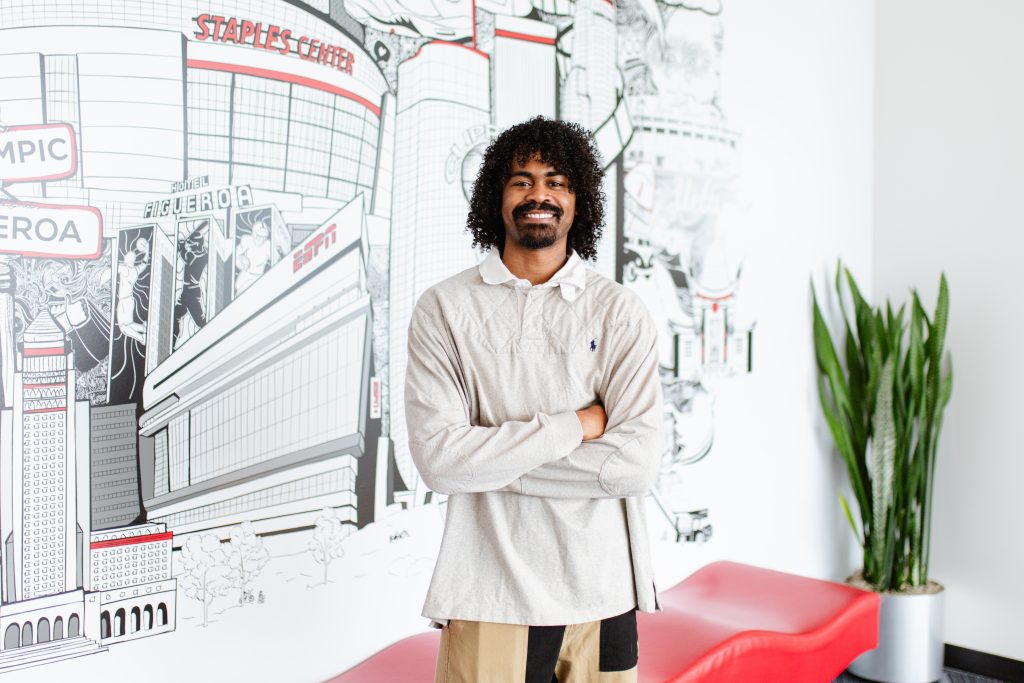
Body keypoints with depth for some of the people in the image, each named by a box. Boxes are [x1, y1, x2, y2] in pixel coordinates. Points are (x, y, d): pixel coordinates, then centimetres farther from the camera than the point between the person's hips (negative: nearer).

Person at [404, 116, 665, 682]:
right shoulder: (443, 308, -2)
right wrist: (575, 424, -11)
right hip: (489, 595, -1)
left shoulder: (621, 311, 0)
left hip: (600, 594, 1)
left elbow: (637, 463, -10)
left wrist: (492, 456, -12)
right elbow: (437, 459, -12)